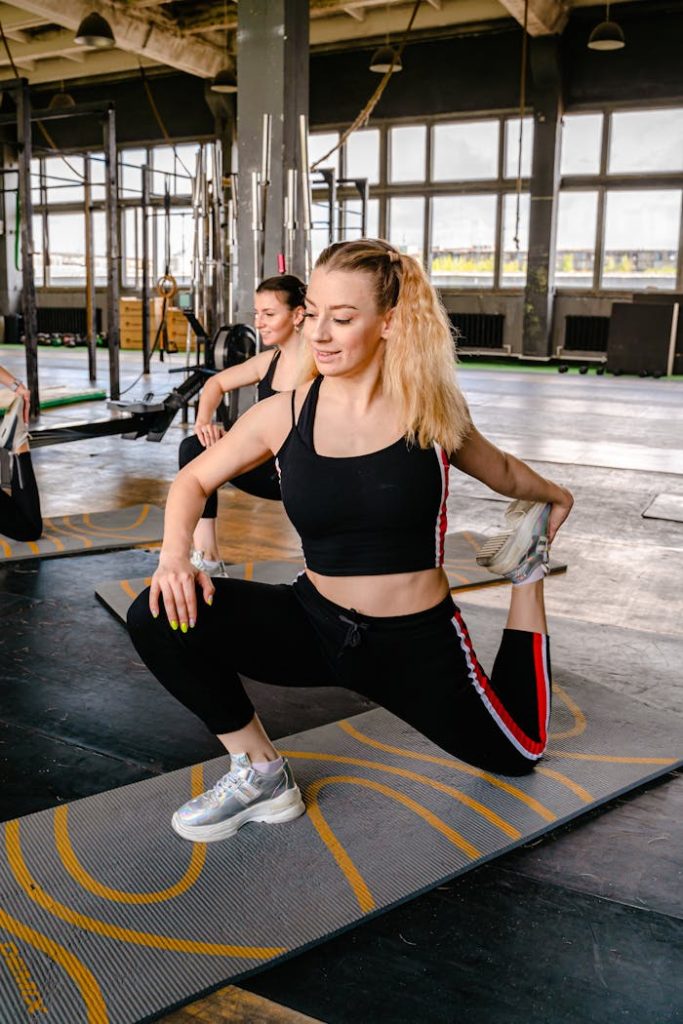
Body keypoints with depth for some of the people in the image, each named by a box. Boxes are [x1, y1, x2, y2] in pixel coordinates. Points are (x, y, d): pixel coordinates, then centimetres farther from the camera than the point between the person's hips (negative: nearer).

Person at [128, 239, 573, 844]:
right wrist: (175, 553, -16)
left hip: (416, 642, -1)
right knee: (160, 616, -21)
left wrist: (550, 496, 26)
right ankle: (261, 773, -2)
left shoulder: (430, 412, -12)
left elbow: (499, 471, 9)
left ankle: (527, 568, 36)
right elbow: (194, 481, 3)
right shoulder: (284, 415, -10)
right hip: (315, 627, 1)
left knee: (517, 753, 19)